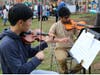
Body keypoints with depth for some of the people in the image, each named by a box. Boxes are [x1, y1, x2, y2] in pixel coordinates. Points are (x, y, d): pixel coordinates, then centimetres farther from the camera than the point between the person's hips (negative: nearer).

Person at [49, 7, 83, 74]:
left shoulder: (73, 24, 3)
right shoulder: (56, 25, -5)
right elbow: (49, 36, -19)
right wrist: (59, 40, -36)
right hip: (61, 48, -2)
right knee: (61, 59, -36)